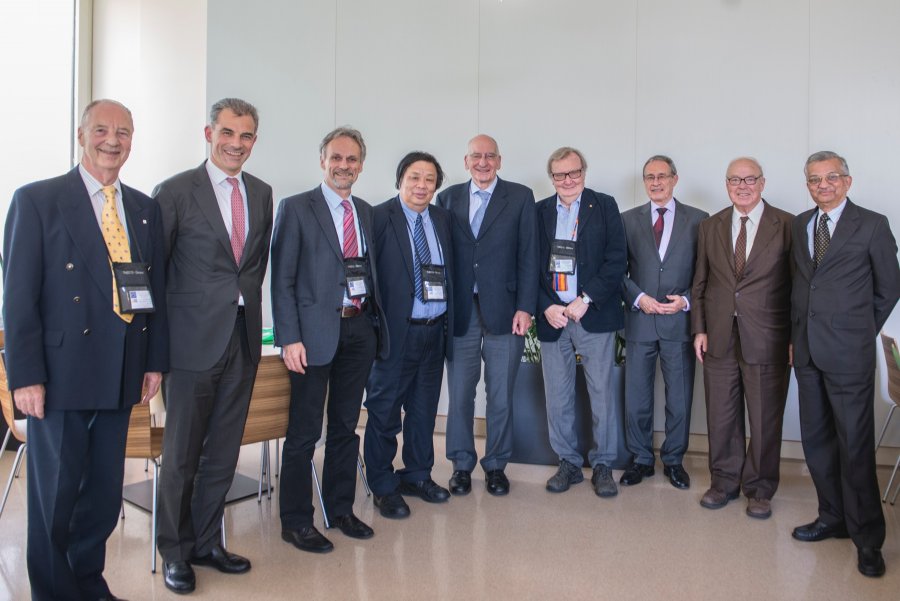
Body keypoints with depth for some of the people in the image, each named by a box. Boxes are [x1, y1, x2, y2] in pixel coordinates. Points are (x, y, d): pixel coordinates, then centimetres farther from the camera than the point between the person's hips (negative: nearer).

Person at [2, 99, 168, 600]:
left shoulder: (146, 210, 10)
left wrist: (155, 361, 8)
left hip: (121, 375, 5)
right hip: (61, 373, -4)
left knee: (106, 490, 15)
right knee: (55, 493, 8)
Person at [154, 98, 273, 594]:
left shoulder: (261, 193, 10)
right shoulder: (175, 191, -6)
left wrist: (248, 302, 8)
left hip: (243, 338, 5)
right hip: (195, 339, -5)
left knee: (223, 453, 14)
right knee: (181, 455, 7)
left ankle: (207, 543, 31)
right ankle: (175, 552, 26)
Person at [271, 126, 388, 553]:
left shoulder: (366, 212, 14)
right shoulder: (296, 208, -3)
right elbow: (282, 279, -7)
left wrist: (375, 321, 6)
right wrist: (289, 337, -15)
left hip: (360, 329, 6)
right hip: (316, 331, -5)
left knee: (346, 427, 15)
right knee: (304, 433, 3)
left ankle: (341, 509, 29)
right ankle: (296, 522, 18)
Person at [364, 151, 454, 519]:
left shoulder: (442, 219, 10)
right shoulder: (380, 218, -8)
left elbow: (449, 271, 12)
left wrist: (449, 321, 6)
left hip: (435, 331, 6)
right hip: (396, 332, -5)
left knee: (424, 409, 17)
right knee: (385, 410, 5)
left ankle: (418, 475, 33)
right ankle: (383, 486, 21)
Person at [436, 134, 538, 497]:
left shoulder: (520, 197, 4)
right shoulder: (448, 198, 9)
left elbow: (528, 256, 0)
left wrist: (525, 307, -7)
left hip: (503, 311, -1)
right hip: (459, 313, 1)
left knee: (501, 396, 8)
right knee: (459, 393, 8)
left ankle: (496, 465, 24)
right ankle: (461, 464, 24)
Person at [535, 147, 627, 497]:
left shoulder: (605, 206, 4)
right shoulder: (540, 212, 10)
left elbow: (616, 260, -4)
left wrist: (585, 300, -11)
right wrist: (547, 307, -7)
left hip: (593, 315, -2)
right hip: (551, 315, 2)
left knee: (602, 393, 3)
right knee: (557, 396, 7)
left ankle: (603, 465, 19)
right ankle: (569, 463, 22)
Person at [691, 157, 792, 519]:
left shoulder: (786, 226, -2)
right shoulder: (710, 227, 9)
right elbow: (699, 283, 10)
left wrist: (795, 338, -6)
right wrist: (699, 329, 4)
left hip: (766, 339, -3)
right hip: (719, 338, 3)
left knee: (765, 418, 7)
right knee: (721, 416, 11)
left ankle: (759, 489, 24)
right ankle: (724, 482, 28)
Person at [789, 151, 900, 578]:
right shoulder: (798, 225, 11)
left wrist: (857, 332, 5)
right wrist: (796, 335, 8)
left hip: (848, 352, -5)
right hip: (807, 350, 5)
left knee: (855, 446, 0)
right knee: (816, 440, 12)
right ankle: (833, 518, 27)